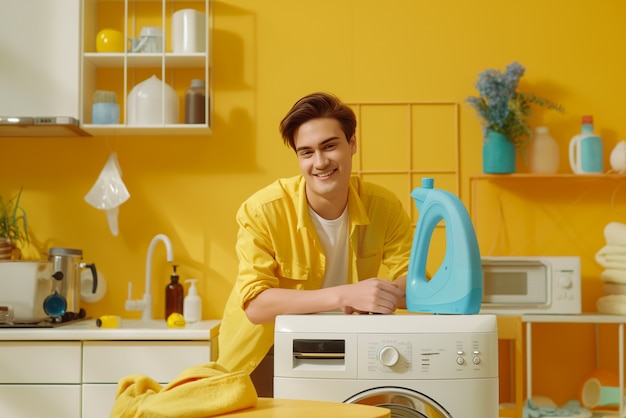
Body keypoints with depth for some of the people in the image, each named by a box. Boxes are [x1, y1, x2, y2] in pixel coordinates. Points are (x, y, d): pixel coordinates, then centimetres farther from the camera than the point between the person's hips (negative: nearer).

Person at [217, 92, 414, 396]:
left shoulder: (385, 208, -12)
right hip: (264, 358, -2)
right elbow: (255, 305, -28)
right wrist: (344, 295, -39)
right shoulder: (262, 211, -22)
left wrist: (391, 292, -34)